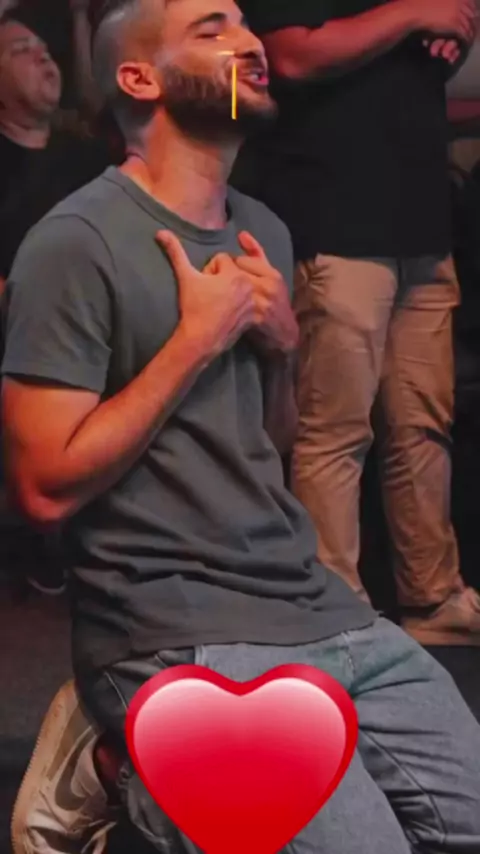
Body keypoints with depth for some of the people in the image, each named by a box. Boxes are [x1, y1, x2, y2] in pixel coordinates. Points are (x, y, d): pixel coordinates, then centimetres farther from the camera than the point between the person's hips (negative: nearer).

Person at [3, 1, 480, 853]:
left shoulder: (264, 232, 13)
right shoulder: (77, 242, -11)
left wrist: (280, 346, 0)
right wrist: (199, 337, -13)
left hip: (316, 603, 7)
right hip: (180, 640, -7)